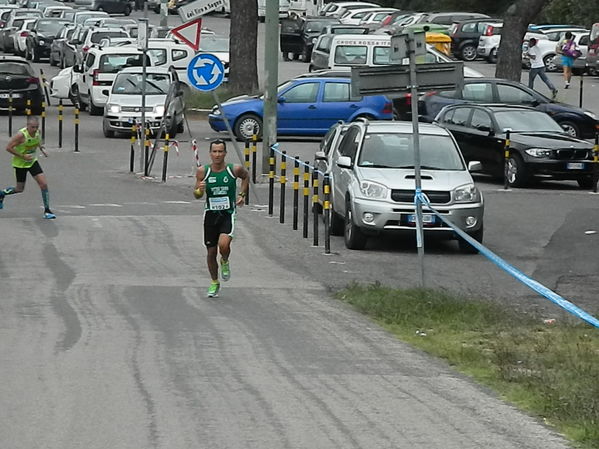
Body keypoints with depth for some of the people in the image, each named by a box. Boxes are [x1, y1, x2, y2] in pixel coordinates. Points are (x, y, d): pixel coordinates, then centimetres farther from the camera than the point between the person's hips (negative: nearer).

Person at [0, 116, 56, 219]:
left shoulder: (37, 131, -10)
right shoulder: (21, 135, -29)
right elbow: (8, 148, -24)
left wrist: (41, 148, 0)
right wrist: (23, 156, -27)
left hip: (32, 162, 5)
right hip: (20, 164, -5)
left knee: (44, 184, -8)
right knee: (20, 189, 8)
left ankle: (47, 211, -1)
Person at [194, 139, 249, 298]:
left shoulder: (234, 170, -7)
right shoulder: (203, 171, -5)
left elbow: (246, 176, 17)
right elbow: (197, 195, 2)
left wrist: (242, 194, 10)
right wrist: (199, 190, -21)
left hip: (228, 214, -2)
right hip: (211, 214, 2)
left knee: (224, 245, -25)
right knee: (211, 251, 9)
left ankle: (225, 262, 11)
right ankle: (214, 283, 31)